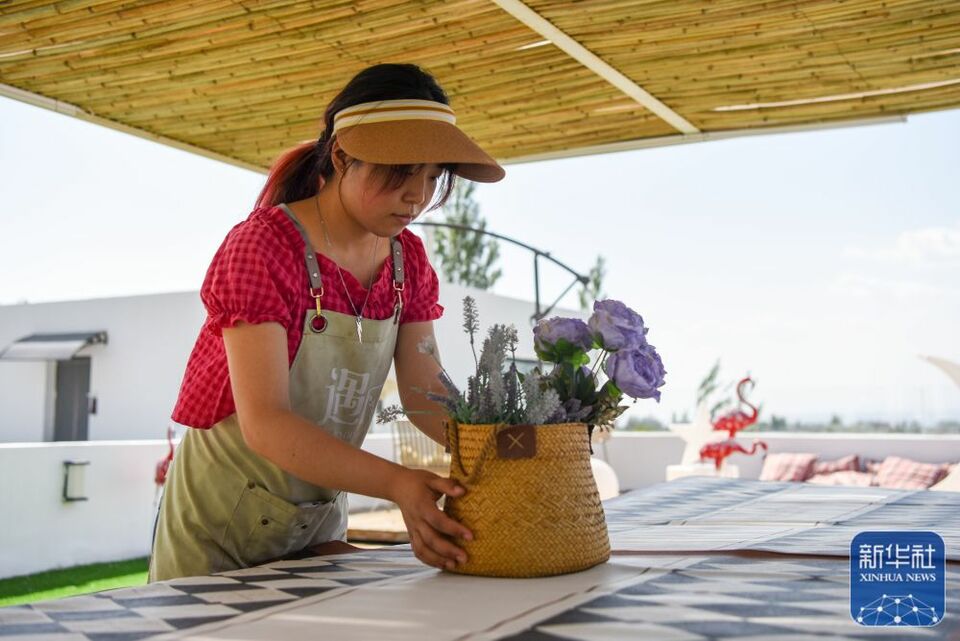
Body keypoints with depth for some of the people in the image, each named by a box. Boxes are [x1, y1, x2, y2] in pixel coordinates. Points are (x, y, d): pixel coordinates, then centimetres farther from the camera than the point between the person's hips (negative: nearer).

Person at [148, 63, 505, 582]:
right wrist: (396, 484, -42)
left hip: (319, 516, 6)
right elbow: (265, 423, -30)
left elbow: (425, 394, -6)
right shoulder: (262, 246, -22)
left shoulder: (408, 261, -2)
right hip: (218, 525, -5)